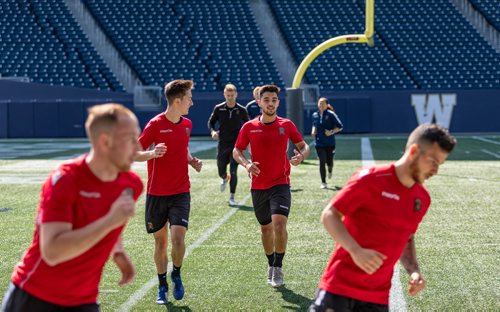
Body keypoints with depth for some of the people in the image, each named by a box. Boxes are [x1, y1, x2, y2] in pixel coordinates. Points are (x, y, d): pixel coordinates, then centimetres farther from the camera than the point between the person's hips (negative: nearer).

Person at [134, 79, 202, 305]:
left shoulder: (187, 124, 7)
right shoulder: (155, 124, -10)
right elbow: (134, 153, -8)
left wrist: (192, 161, 5)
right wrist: (152, 153, -27)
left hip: (180, 193, 2)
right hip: (156, 194, -2)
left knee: (178, 238, -14)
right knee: (160, 241, 8)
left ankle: (176, 275, 13)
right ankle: (162, 286, 25)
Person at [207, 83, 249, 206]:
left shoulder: (241, 110, -2)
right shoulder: (218, 108, -2)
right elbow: (211, 122, 7)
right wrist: (212, 131, -13)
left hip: (236, 145, -2)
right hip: (223, 144, 2)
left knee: (233, 171, -10)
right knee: (221, 171, 11)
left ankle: (232, 197, 1)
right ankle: (225, 179, 50)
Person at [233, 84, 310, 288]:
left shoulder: (286, 125, 0)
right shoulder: (249, 127, 1)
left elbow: (303, 146, 10)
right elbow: (237, 151, 8)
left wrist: (301, 156, -13)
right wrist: (246, 164, -12)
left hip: (280, 183, -2)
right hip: (258, 186, 2)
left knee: (279, 223, -20)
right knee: (266, 228, 13)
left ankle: (278, 267, -4)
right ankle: (271, 265, 33)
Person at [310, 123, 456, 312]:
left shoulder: (423, 199, 7)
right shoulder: (370, 180, -12)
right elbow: (329, 215, -10)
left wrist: (414, 271, 2)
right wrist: (356, 250, -24)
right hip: (339, 286, -5)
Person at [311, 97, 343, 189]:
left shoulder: (331, 114, -7)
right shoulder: (315, 115, 6)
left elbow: (340, 127, -5)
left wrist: (331, 132, -18)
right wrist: (313, 130, 5)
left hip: (330, 143, -2)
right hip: (319, 143, 2)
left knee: (329, 162, 5)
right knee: (322, 162, -7)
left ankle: (330, 171, 44)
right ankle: (323, 182, 4)